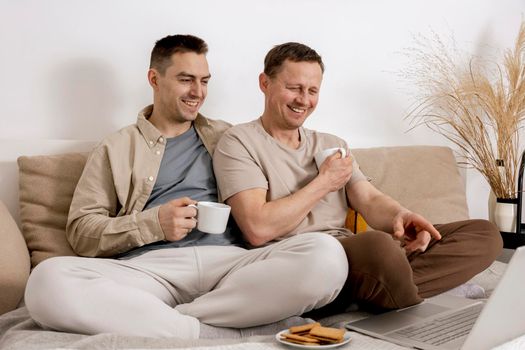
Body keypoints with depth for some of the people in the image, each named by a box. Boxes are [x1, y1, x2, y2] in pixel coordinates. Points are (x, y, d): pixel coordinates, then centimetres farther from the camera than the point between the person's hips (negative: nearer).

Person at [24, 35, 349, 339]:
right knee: (47, 281, -32)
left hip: (230, 262, 2)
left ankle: (155, 320, -23)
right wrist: (154, 223, -7)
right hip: (151, 268, -1)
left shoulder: (225, 136, 24)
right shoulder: (116, 149, 17)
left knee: (327, 254, -27)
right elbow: (81, 232, 9)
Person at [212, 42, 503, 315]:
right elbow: (258, 229, -12)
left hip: (353, 255, 7)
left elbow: (370, 200, 10)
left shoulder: (333, 145, 23)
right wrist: (323, 183, -3)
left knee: (485, 234, -5)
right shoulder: (239, 142, 2)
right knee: (379, 244, -40)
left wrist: (399, 215, -15)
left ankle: (381, 286, -23)